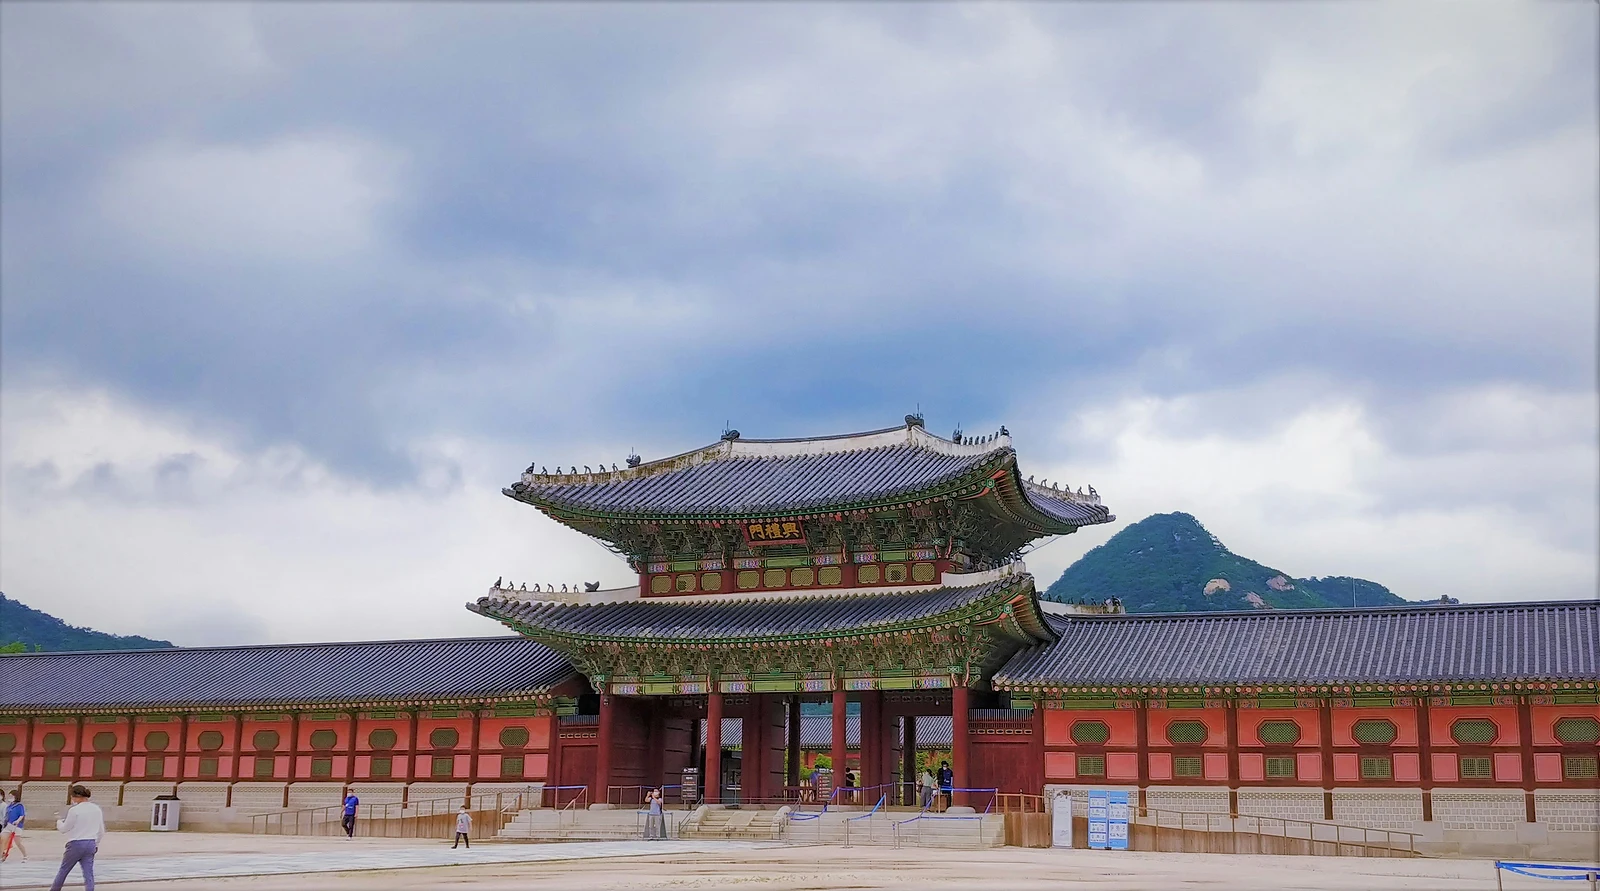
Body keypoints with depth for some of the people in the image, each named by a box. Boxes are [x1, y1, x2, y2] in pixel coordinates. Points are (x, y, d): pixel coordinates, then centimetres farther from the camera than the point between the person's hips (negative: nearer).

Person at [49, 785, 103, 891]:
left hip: (76, 843, -4)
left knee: (63, 870, 15)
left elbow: (65, 829, -3)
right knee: (88, 873, 2)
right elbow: (101, 831, 10)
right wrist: (96, 844, 22)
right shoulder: (97, 809, 4)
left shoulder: (74, 810, -13)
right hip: (91, 844, 4)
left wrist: (59, 822, 17)